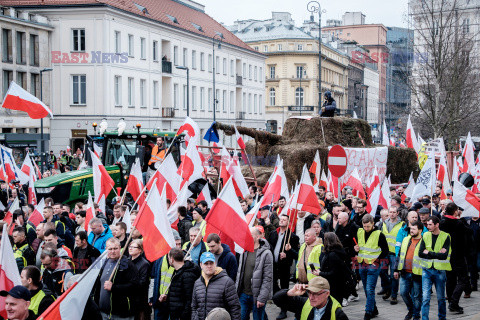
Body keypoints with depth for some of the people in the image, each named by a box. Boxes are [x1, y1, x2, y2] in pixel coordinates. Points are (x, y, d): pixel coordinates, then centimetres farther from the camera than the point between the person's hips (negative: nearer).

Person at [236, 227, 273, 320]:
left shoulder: (266, 254, -11)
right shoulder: (244, 252, 8)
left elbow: (268, 278, -13)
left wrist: (262, 298, -17)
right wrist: (237, 291, 9)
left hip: (256, 296, -6)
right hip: (244, 294, 6)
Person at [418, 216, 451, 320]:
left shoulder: (446, 237, -4)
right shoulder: (425, 235, 3)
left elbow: (444, 256, -15)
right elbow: (420, 253, -5)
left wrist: (429, 253, -11)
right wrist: (437, 254, -13)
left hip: (440, 270, -1)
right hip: (427, 269, 1)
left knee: (441, 298, 10)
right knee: (425, 297, -6)